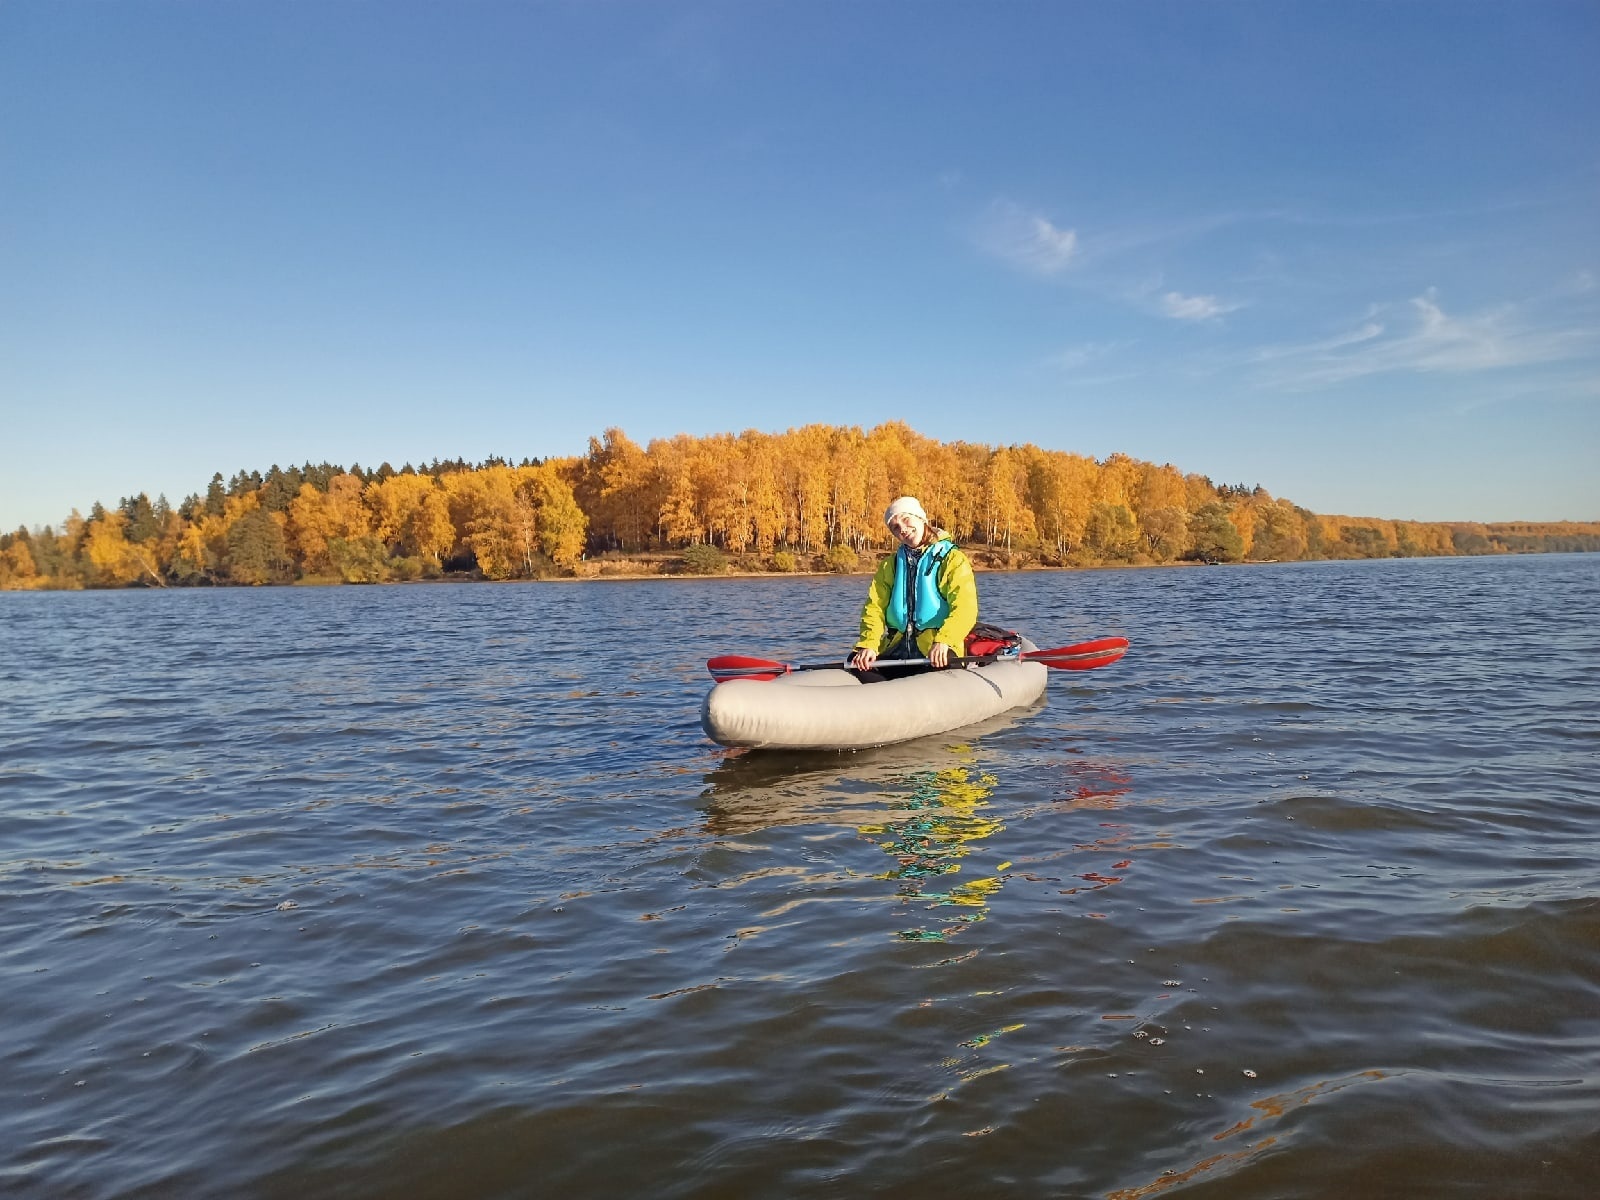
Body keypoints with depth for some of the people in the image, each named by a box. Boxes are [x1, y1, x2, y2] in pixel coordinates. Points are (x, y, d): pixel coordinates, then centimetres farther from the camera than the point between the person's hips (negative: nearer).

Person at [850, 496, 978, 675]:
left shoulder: (953, 559, 2)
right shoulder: (890, 565, 18)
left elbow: (965, 609, -12)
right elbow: (875, 606, 8)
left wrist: (943, 640, -29)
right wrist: (868, 644, -11)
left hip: (938, 649, -4)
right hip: (896, 647, 5)